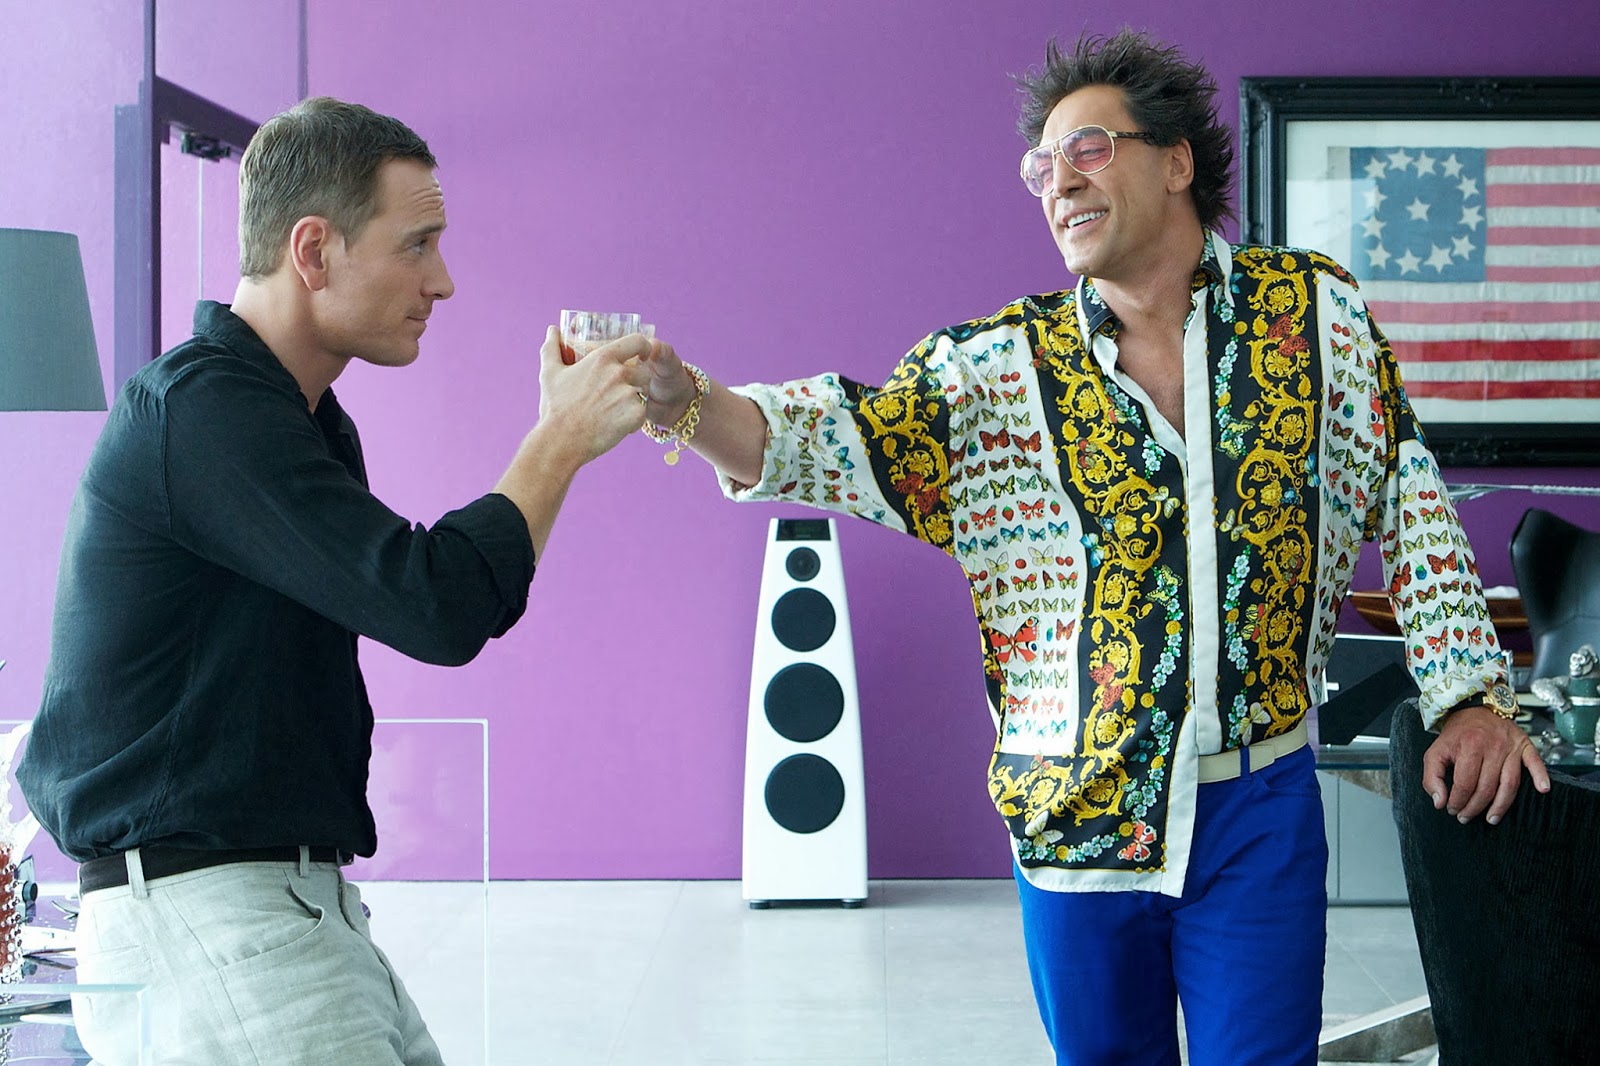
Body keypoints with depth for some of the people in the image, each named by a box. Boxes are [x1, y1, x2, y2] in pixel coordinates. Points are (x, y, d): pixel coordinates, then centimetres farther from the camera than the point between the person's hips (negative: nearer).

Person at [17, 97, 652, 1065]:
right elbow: (435, 606, -22)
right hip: (196, 912, -10)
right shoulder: (202, 405, -16)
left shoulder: (303, 417, 17)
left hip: (304, 907, 10)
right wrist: (564, 438, -11)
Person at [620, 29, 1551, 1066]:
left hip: (1260, 808, -1)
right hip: (1077, 814, 1)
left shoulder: (1314, 308, 0)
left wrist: (1468, 692, 0)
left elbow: (1409, 500, 6)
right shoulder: (1002, 366, -3)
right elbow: (831, 437, -14)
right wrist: (680, 399, -33)